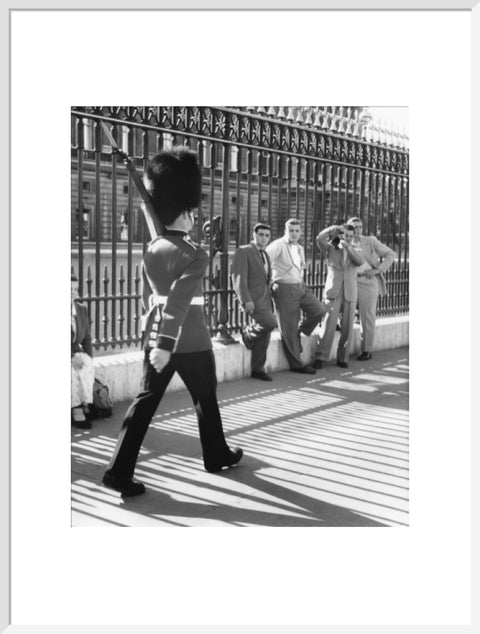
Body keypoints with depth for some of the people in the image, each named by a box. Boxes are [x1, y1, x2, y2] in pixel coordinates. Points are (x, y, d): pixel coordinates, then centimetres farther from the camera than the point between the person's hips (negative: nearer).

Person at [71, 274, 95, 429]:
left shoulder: (82, 310, 9)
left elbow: (86, 338, 13)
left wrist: (88, 357, -3)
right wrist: (71, 356, -23)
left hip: (77, 353, 4)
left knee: (88, 367, -28)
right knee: (74, 370, -33)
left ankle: (84, 404, -21)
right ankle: (77, 410, -26)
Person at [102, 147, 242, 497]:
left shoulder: (151, 249, 5)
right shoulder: (196, 255, -17)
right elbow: (178, 302, -27)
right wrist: (166, 346, -30)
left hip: (155, 337, 6)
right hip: (192, 342, -6)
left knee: (146, 400, 6)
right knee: (206, 399, 14)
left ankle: (120, 470, 2)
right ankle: (217, 455, 34)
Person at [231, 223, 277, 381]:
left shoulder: (265, 255, 20)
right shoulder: (243, 251, -5)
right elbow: (238, 277, -13)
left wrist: (269, 298, 15)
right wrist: (246, 300, -21)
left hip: (265, 299, 8)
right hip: (252, 299, -8)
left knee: (264, 336, 4)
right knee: (270, 323, -25)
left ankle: (258, 369, 13)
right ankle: (248, 332, 2)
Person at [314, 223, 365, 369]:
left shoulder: (354, 252, 14)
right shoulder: (330, 249, 8)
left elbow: (361, 262, -9)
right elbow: (319, 239, -12)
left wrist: (348, 247, -14)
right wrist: (334, 228, -9)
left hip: (350, 294, 2)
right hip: (333, 293, -2)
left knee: (347, 327, 1)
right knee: (329, 325, -11)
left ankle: (342, 358, 11)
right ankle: (320, 357, -6)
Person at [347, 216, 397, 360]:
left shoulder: (371, 241, 3)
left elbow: (391, 254, 1)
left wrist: (378, 270, -9)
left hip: (368, 281, -3)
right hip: (350, 283, 3)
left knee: (367, 317, 0)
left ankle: (367, 350, 9)